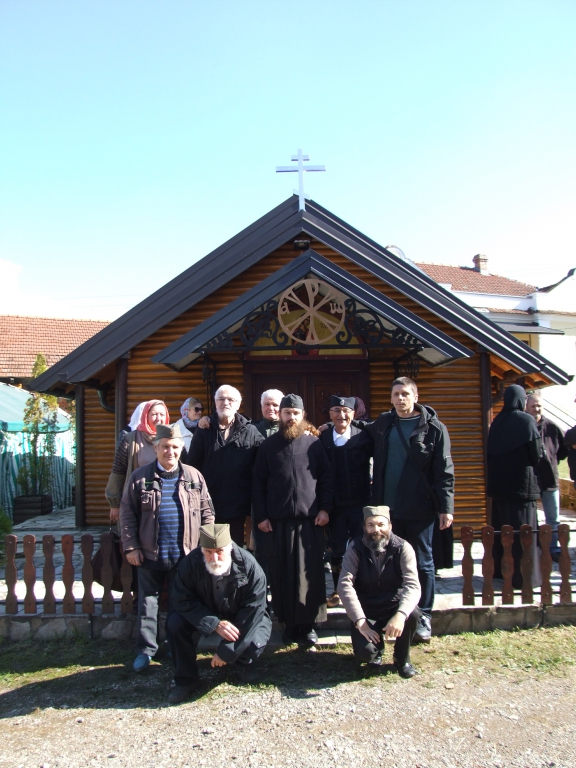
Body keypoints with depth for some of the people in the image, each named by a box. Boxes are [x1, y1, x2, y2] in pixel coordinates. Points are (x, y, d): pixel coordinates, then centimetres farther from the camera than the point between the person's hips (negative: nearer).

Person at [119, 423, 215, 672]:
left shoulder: (193, 477, 1)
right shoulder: (140, 477, -3)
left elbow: (207, 513, 5)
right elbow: (127, 514, 0)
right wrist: (131, 547, -5)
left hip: (184, 555, 1)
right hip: (149, 555, -1)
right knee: (147, 603, 8)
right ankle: (145, 649, 22)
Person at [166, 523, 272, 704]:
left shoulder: (248, 565, -28)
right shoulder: (190, 563, -23)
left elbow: (253, 610, -24)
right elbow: (184, 601, -20)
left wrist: (226, 652, -24)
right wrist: (216, 624, -34)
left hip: (241, 618, -2)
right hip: (205, 614, 2)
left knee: (253, 645, -29)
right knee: (174, 623, -23)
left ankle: (241, 664, 10)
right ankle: (186, 679, -2)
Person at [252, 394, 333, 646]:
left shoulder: (313, 443, 5)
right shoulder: (269, 445, 6)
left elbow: (326, 478, 6)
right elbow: (258, 482, 6)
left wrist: (325, 508, -2)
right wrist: (260, 516, 1)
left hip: (310, 519, 0)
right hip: (277, 520, 1)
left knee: (310, 573, 1)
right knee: (282, 574, 5)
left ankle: (309, 624, 14)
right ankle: (290, 623, 18)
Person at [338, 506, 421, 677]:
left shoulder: (403, 548, -11)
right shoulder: (355, 548, -9)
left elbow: (412, 585, -22)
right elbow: (345, 585, -18)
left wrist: (400, 615, -40)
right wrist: (360, 621, -30)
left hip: (393, 607, 1)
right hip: (366, 611, 0)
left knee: (413, 613, -31)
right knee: (365, 652, -26)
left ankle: (402, 657, 0)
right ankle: (378, 644, 15)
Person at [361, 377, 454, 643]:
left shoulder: (433, 428, -6)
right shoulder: (383, 423, 6)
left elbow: (444, 471, -7)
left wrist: (446, 507, -11)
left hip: (420, 509, -4)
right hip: (388, 507, 4)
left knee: (422, 562, 7)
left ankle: (424, 616, 20)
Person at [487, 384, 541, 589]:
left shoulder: (497, 422, 5)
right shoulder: (526, 421, -11)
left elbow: (490, 453, 8)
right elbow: (536, 455, -9)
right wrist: (531, 463, 11)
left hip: (499, 485, 6)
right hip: (522, 484, -6)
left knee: (501, 528, 14)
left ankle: (500, 569, 22)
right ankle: (521, 576, 1)